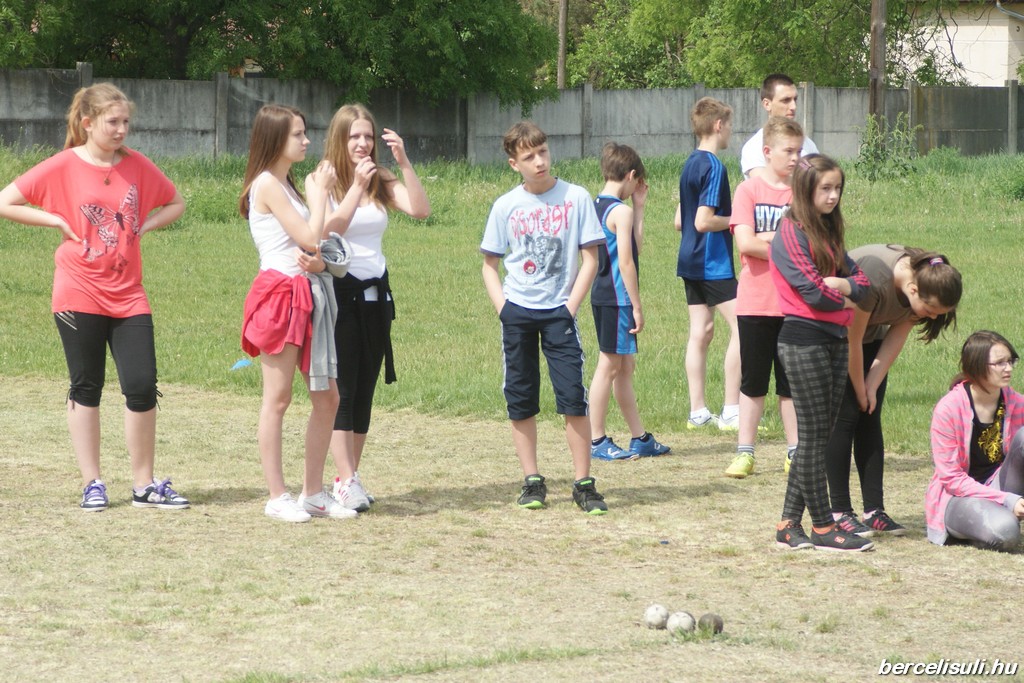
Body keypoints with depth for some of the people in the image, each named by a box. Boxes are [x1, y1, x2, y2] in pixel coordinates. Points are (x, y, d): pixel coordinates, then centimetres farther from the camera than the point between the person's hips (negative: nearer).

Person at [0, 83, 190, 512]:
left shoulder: (137, 166, 4)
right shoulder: (63, 167, -6)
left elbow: (175, 205, 18)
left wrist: (143, 225, 1)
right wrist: (58, 221, -9)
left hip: (128, 296, 3)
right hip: (80, 295, -3)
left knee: (142, 387, -3)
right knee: (86, 388, 5)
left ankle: (145, 486, 7)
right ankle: (92, 484, 13)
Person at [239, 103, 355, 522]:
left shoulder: (286, 185, 19)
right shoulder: (267, 183, -10)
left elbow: (313, 245, 13)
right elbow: (309, 238, -15)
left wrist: (317, 261, -11)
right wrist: (319, 192, -2)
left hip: (307, 295, 9)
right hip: (279, 294, -9)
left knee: (327, 397, 8)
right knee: (278, 398, -3)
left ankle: (314, 492, 15)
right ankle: (277, 497, 2)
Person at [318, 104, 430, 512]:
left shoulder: (383, 183, 8)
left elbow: (420, 209, -9)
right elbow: (328, 229, -21)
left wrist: (403, 162, -16)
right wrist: (357, 186, -26)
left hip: (375, 293, 5)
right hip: (339, 290, -5)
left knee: (365, 390, 7)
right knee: (342, 389, -9)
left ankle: (350, 477, 12)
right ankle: (346, 482, -14)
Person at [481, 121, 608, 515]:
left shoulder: (576, 198, -2)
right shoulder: (505, 206, 3)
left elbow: (590, 259, 0)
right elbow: (490, 265, 11)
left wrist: (571, 306, -8)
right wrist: (502, 307, -3)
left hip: (558, 311, -2)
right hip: (517, 312, 2)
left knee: (573, 397, -8)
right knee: (520, 401, 5)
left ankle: (583, 484, -2)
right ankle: (532, 482, 14)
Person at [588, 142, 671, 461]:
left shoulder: (596, 206, 12)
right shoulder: (621, 211, -15)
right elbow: (626, 262, -18)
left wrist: (639, 207, 14)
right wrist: (637, 306, -14)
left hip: (602, 296, 9)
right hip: (617, 299, -9)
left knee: (625, 368, 14)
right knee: (610, 366, -4)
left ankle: (640, 438, 21)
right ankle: (597, 441, 0)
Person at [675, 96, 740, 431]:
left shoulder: (690, 164, 13)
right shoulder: (713, 166, -15)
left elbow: (680, 221, 18)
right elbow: (703, 221, -22)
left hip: (690, 261, 10)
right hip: (713, 263, -10)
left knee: (701, 331, 10)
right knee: (741, 326, -8)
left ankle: (698, 411, 12)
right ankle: (731, 411, -10)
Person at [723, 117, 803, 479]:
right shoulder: (749, 190, -2)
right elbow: (745, 244, -14)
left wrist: (767, 238, -13)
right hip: (755, 303, -2)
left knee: (792, 381, 8)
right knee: (752, 381, 5)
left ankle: (794, 452, 14)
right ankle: (744, 452, 11)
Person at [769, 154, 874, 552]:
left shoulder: (829, 233, 16)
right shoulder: (790, 233, -10)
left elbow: (861, 281, 9)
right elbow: (812, 291, -18)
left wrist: (843, 284, -13)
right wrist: (845, 298, -1)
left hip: (834, 341, 8)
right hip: (804, 341, -8)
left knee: (817, 436, 9)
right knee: (814, 436, -3)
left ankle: (789, 523, 13)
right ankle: (823, 528, 2)